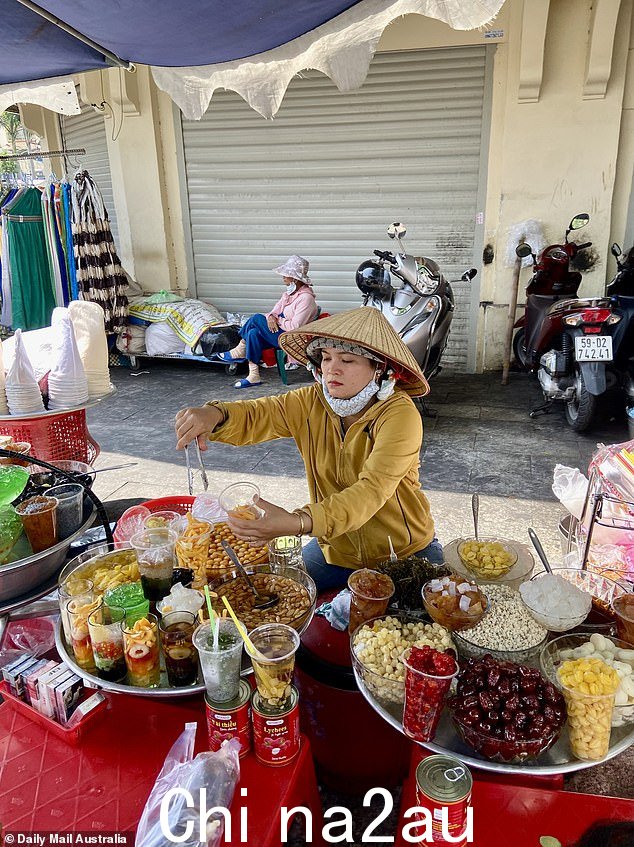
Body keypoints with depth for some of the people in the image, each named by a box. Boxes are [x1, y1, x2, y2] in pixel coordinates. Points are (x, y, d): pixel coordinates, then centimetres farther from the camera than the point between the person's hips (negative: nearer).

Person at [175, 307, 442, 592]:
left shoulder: (399, 414, -24)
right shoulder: (312, 403, -7)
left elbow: (372, 491, -36)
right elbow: (253, 417, -14)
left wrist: (298, 523, -51)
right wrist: (214, 415, -39)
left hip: (405, 552, -3)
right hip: (336, 547, 4)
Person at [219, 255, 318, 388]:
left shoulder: (306, 298, -21)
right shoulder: (290, 290, 9)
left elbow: (295, 327, -26)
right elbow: (277, 308, 12)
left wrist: (278, 320, -10)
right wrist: (271, 317, -12)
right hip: (281, 330, 10)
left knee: (256, 319, -15)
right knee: (253, 332, -14)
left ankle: (240, 351, 5)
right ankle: (254, 376, -12)